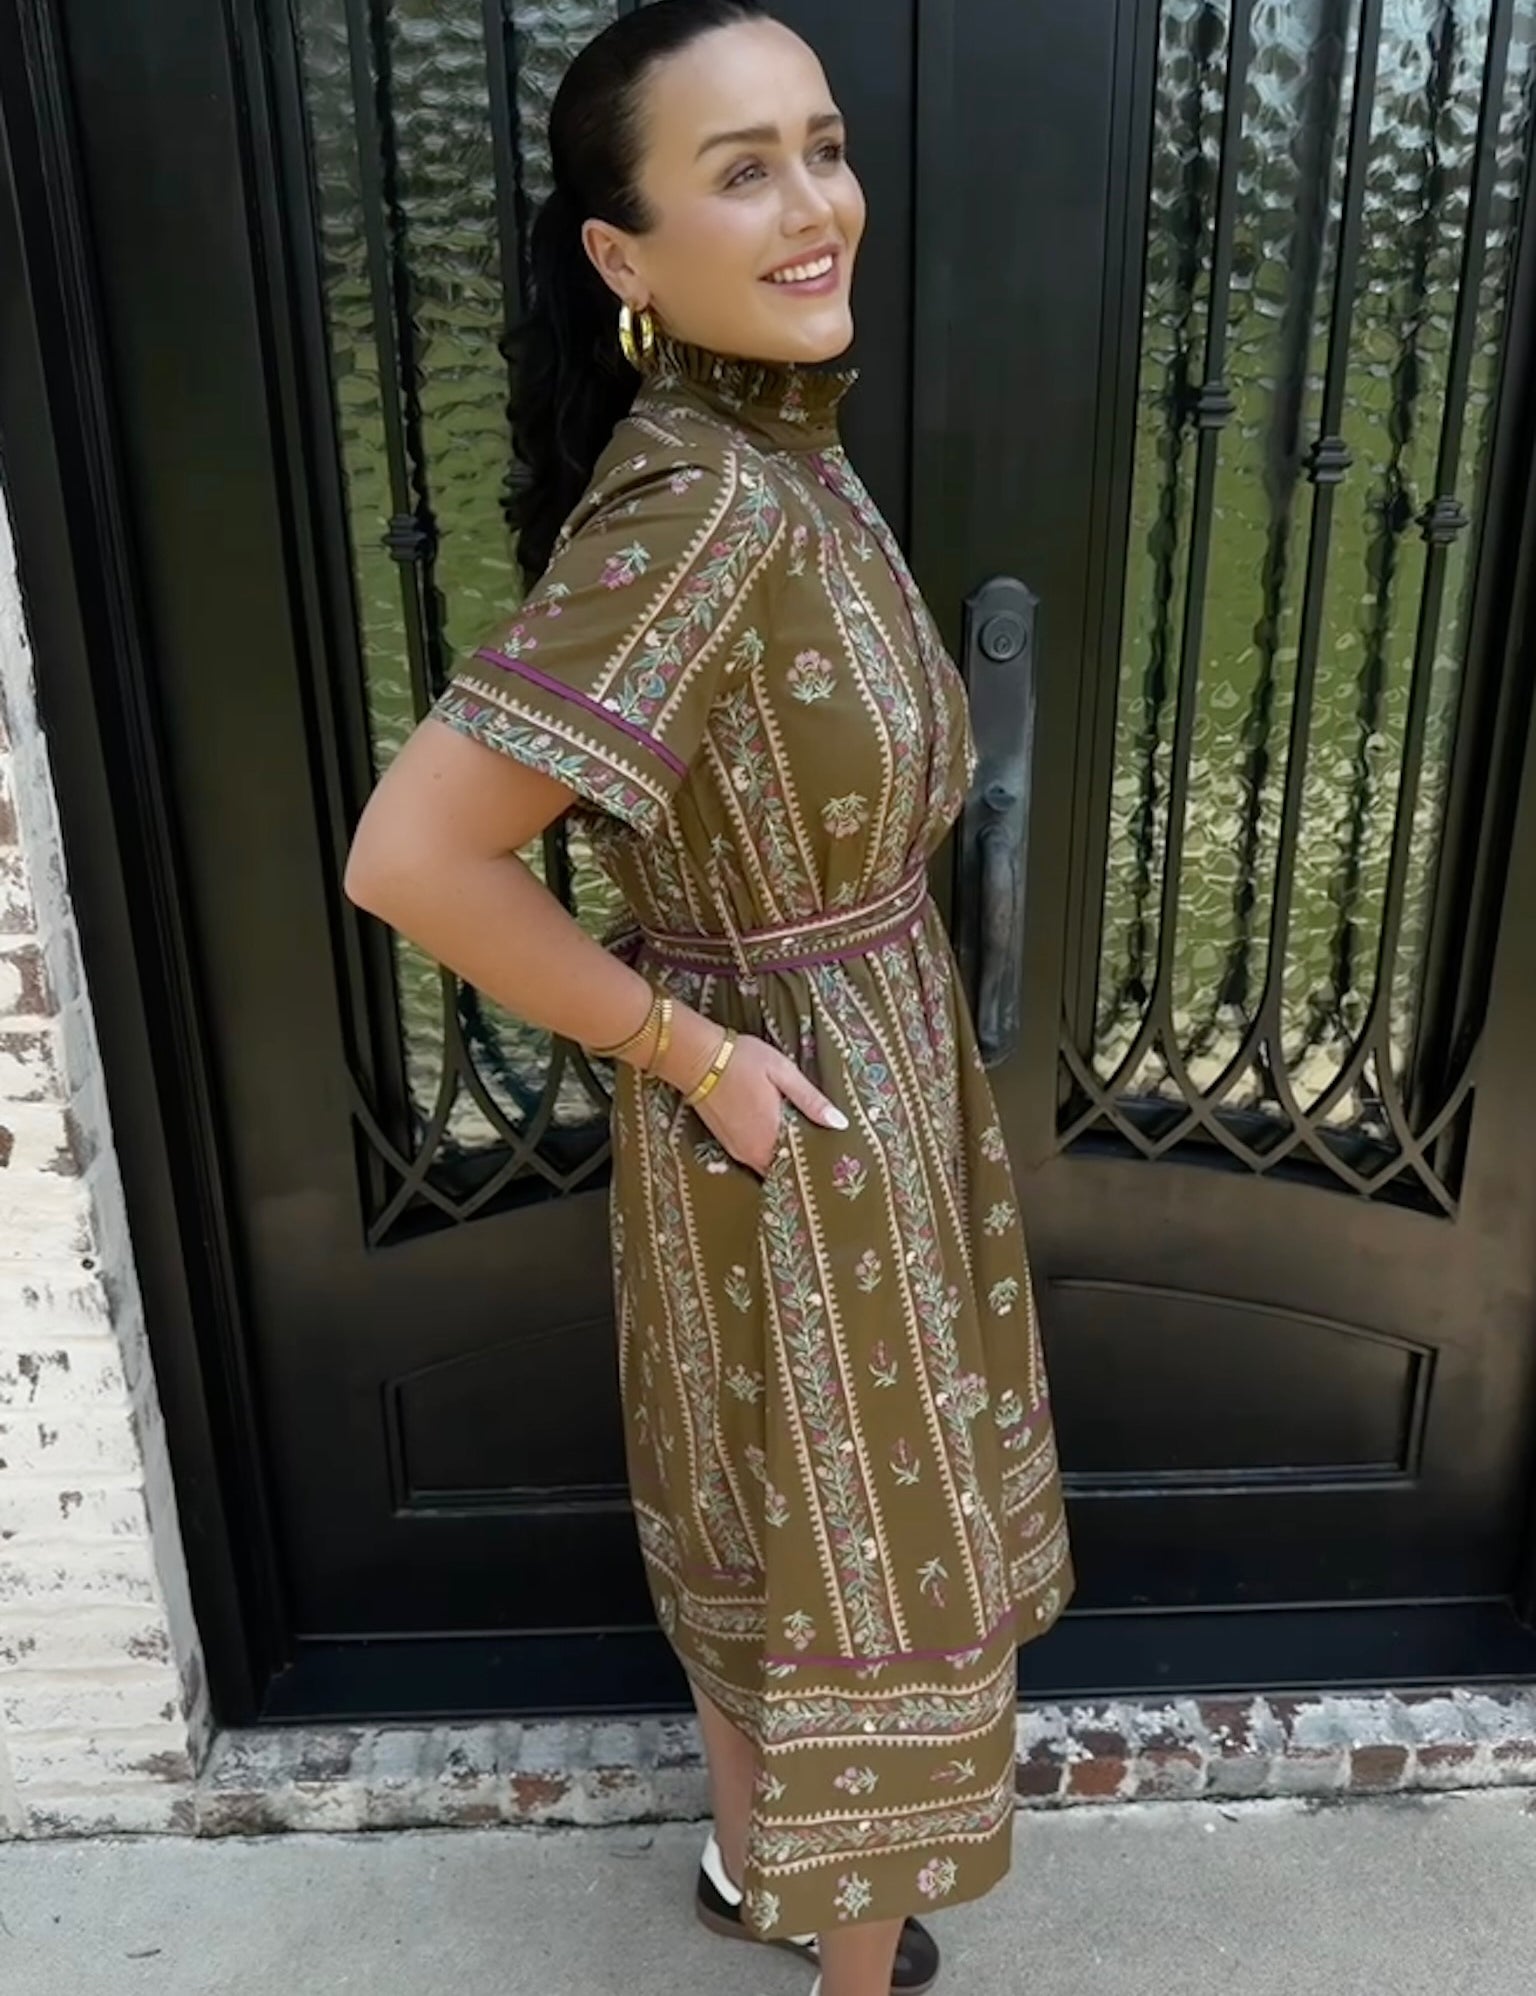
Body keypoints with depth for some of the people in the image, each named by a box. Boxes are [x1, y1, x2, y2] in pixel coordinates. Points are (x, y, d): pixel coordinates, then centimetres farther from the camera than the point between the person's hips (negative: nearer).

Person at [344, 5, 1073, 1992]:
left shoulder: (781, 446, 1)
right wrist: (683, 1045, -21)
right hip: (803, 1126, -9)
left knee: (763, 1523, 26)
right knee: (863, 1561, 13)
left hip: (859, 1074, 9)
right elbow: (409, 855, -32)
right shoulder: (699, 505, -28)